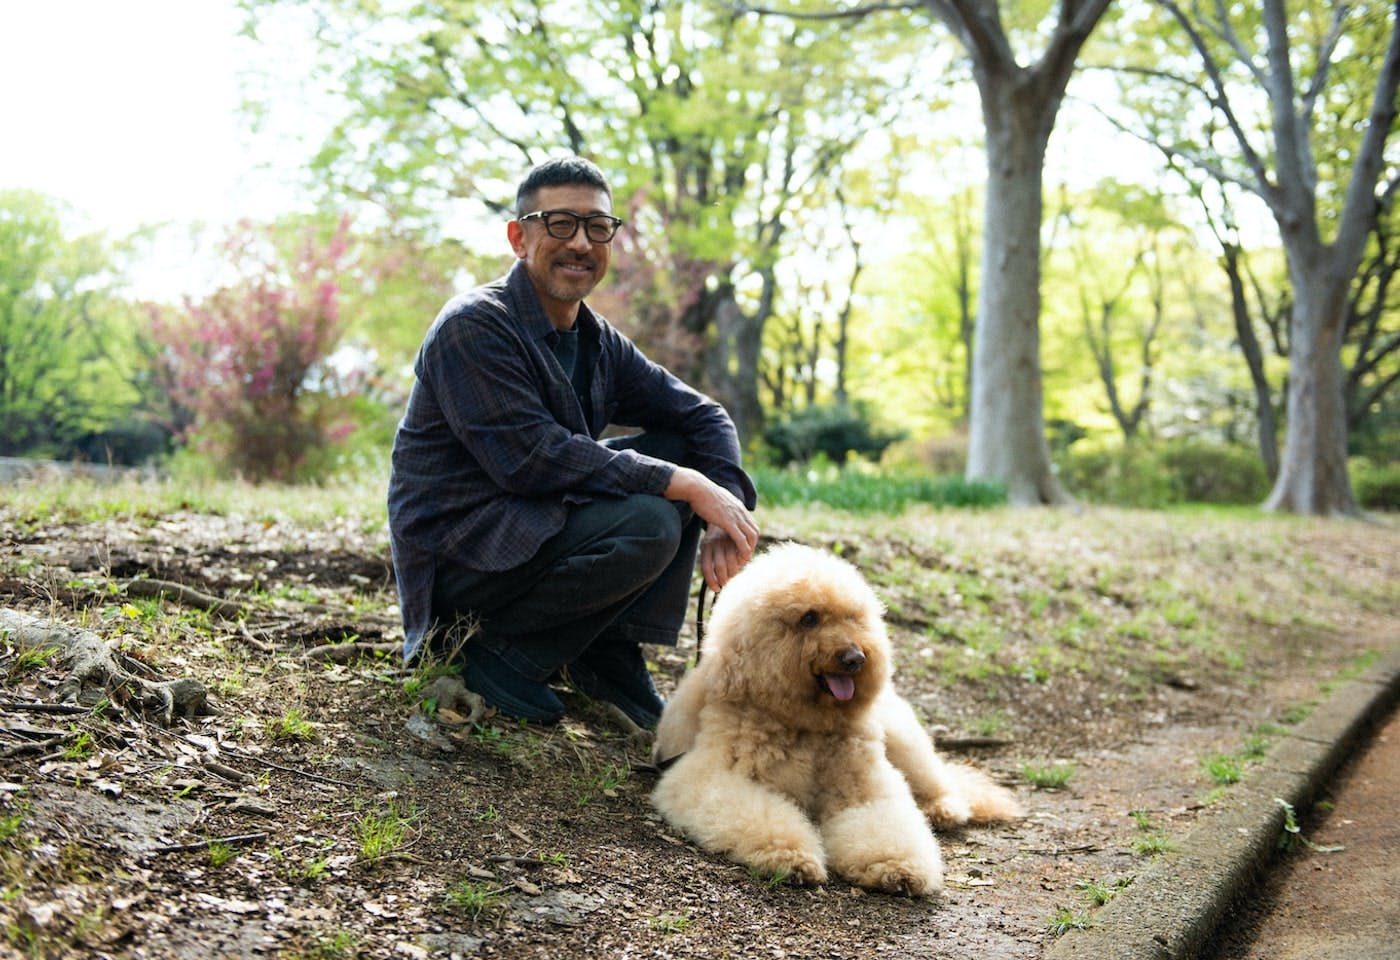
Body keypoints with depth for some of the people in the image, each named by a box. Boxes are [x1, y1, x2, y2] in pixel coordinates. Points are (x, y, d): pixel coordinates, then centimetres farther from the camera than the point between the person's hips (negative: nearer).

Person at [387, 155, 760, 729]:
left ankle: (610, 656, -2)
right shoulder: (474, 327, -16)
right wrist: (688, 487, -24)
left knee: (683, 452, 0)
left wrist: (726, 508, -11)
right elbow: (532, 459, -25)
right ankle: (497, 650, -10)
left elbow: (703, 417, 10)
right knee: (647, 525, -27)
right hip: (455, 561, -8)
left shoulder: (598, 343, 9)